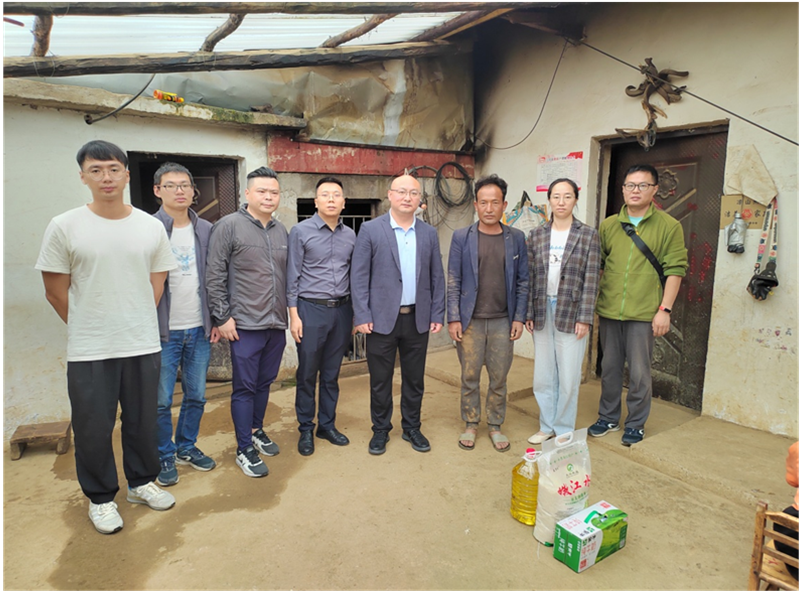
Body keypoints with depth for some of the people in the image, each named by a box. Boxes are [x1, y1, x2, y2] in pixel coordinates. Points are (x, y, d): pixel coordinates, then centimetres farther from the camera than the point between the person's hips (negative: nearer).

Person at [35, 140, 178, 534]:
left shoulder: (151, 227, 1)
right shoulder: (64, 227, -6)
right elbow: (56, 293, -1)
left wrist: (135, 324, 6)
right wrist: (90, 329, 5)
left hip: (143, 346, 2)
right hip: (89, 352, -2)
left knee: (143, 422, 15)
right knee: (93, 428, 9)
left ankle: (142, 483, 36)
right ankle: (100, 499, 30)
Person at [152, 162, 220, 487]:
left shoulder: (206, 229, 7)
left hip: (199, 329, 4)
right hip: (162, 330, -4)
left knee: (196, 396, 14)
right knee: (161, 401, 6)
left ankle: (186, 447, 33)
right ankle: (165, 456, 25)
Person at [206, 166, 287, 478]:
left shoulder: (281, 231, 11)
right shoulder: (229, 226, -7)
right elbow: (215, 276, -9)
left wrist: (289, 313, 14)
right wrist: (222, 317, -11)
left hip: (276, 324, 6)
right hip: (245, 324, -5)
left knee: (264, 383, 17)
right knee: (245, 387, 3)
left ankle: (257, 431, 35)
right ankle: (244, 449, 16)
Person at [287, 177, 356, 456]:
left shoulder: (350, 235, 8)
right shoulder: (301, 231, -3)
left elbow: (354, 276, 12)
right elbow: (292, 276, -4)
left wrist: (356, 313, 9)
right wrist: (294, 315, -8)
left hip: (341, 311, 3)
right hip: (311, 309, -3)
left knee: (332, 374, 13)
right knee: (307, 374, 6)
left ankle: (327, 425, 28)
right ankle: (305, 430, 21)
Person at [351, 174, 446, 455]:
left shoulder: (429, 233, 7)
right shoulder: (370, 230, -3)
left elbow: (437, 277, 9)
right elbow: (359, 276, -5)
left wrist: (437, 315, 3)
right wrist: (362, 316, -10)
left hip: (418, 319, 3)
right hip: (382, 318, -3)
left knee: (415, 379, 14)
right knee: (380, 380, 9)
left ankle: (412, 428, 32)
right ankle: (380, 430, 27)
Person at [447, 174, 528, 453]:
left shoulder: (517, 238, 3)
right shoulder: (461, 237, -1)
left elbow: (523, 281, 6)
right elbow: (453, 281, -1)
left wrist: (519, 318, 0)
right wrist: (453, 319, -6)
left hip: (503, 321, 1)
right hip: (470, 320, -1)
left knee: (499, 378, 10)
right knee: (469, 376, 9)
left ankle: (495, 426, 28)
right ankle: (471, 424, 27)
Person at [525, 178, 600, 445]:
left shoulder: (588, 235, -1)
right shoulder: (537, 235, 6)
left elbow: (591, 279, -5)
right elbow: (530, 276, 6)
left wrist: (584, 318, -10)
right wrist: (528, 313, 2)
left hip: (571, 312, -3)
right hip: (542, 311, 3)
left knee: (569, 377, 3)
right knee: (543, 375, 10)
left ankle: (564, 430, 20)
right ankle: (547, 426, 26)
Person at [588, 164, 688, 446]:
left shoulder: (669, 226, -1)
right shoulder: (608, 225, 8)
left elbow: (675, 270, -3)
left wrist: (665, 309, -10)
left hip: (643, 314, -3)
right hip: (608, 311, 3)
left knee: (639, 372, 5)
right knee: (609, 367, 14)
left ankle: (636, 424, 23)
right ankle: (608, 417, 29)